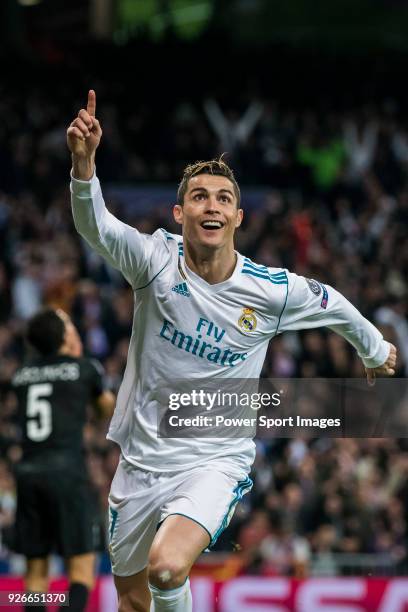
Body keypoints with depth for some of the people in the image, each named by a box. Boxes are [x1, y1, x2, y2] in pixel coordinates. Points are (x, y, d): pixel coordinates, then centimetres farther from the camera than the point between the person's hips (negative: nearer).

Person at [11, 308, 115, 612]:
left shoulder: (22, 374, 14)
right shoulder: (84, 368, 4)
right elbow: (109, 409, 23)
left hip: (28, 472, 4)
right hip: (67, 469, -4)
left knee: (36, 570, 9)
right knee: (82, 564, -2)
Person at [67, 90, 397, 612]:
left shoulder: (273, 291, -9)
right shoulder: (156, 260, -10)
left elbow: (337, 308, 12)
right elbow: (95, 226, -29)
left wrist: (376, 351, 30)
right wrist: (84, 161, -48)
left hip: (215, 463, -2)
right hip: (142, 459, 2)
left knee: (167, 568, -30)